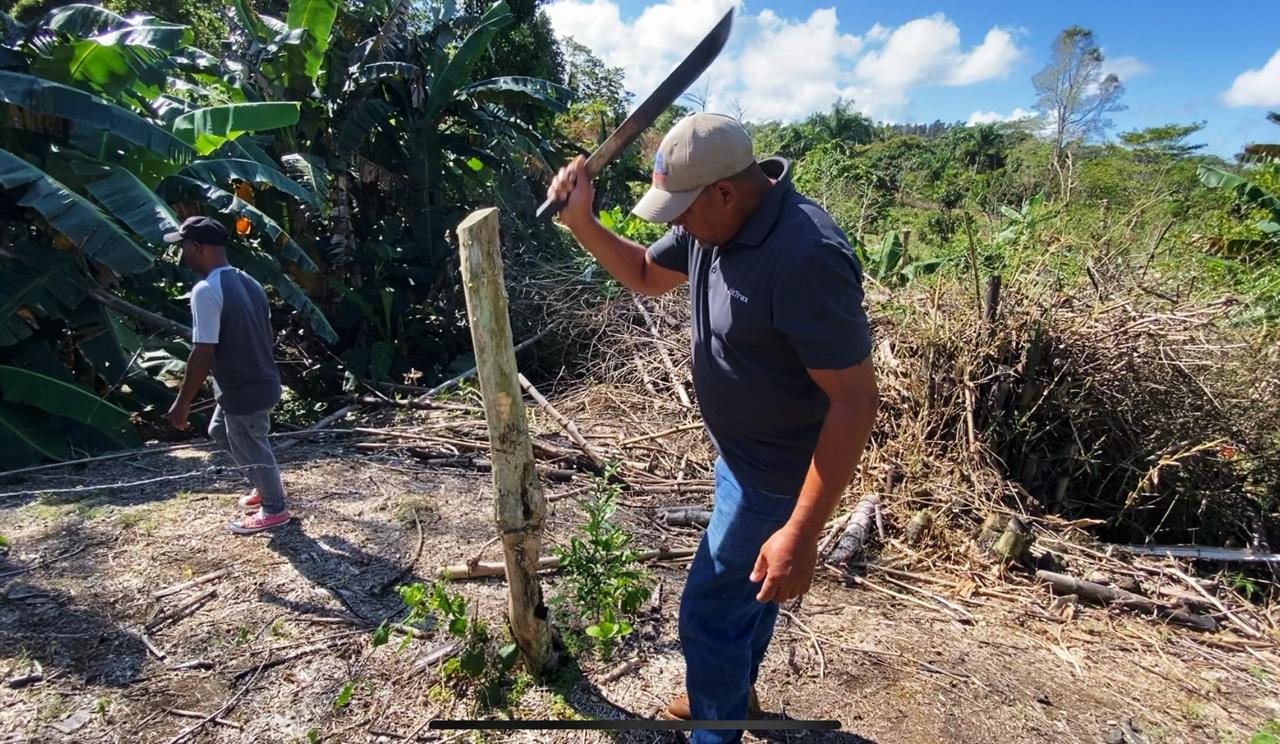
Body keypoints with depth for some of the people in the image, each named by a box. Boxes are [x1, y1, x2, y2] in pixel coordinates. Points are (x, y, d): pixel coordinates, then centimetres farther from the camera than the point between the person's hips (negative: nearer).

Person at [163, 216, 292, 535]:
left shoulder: (206, 291, -22)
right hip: (260, 381, 9)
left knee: (252, 451, 11)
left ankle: (274, 510, 30)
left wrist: (182, 403, -14)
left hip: (244, 392, -9)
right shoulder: (247, 281, 5)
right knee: (220, 432, 29)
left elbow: (203, 354, -23)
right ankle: (266, 486, 40)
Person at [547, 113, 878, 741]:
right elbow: (645, 275, 11)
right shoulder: (716, 222, -5)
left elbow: (856, 401, -31)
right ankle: (734, 694, 53)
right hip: (743, 456, 9)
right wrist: (580, 222, -6)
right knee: (749, 585, 27)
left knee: (710, 611, 6)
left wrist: (802, 534, -30)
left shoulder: (805, 258, -33)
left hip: (777, 474, -9)